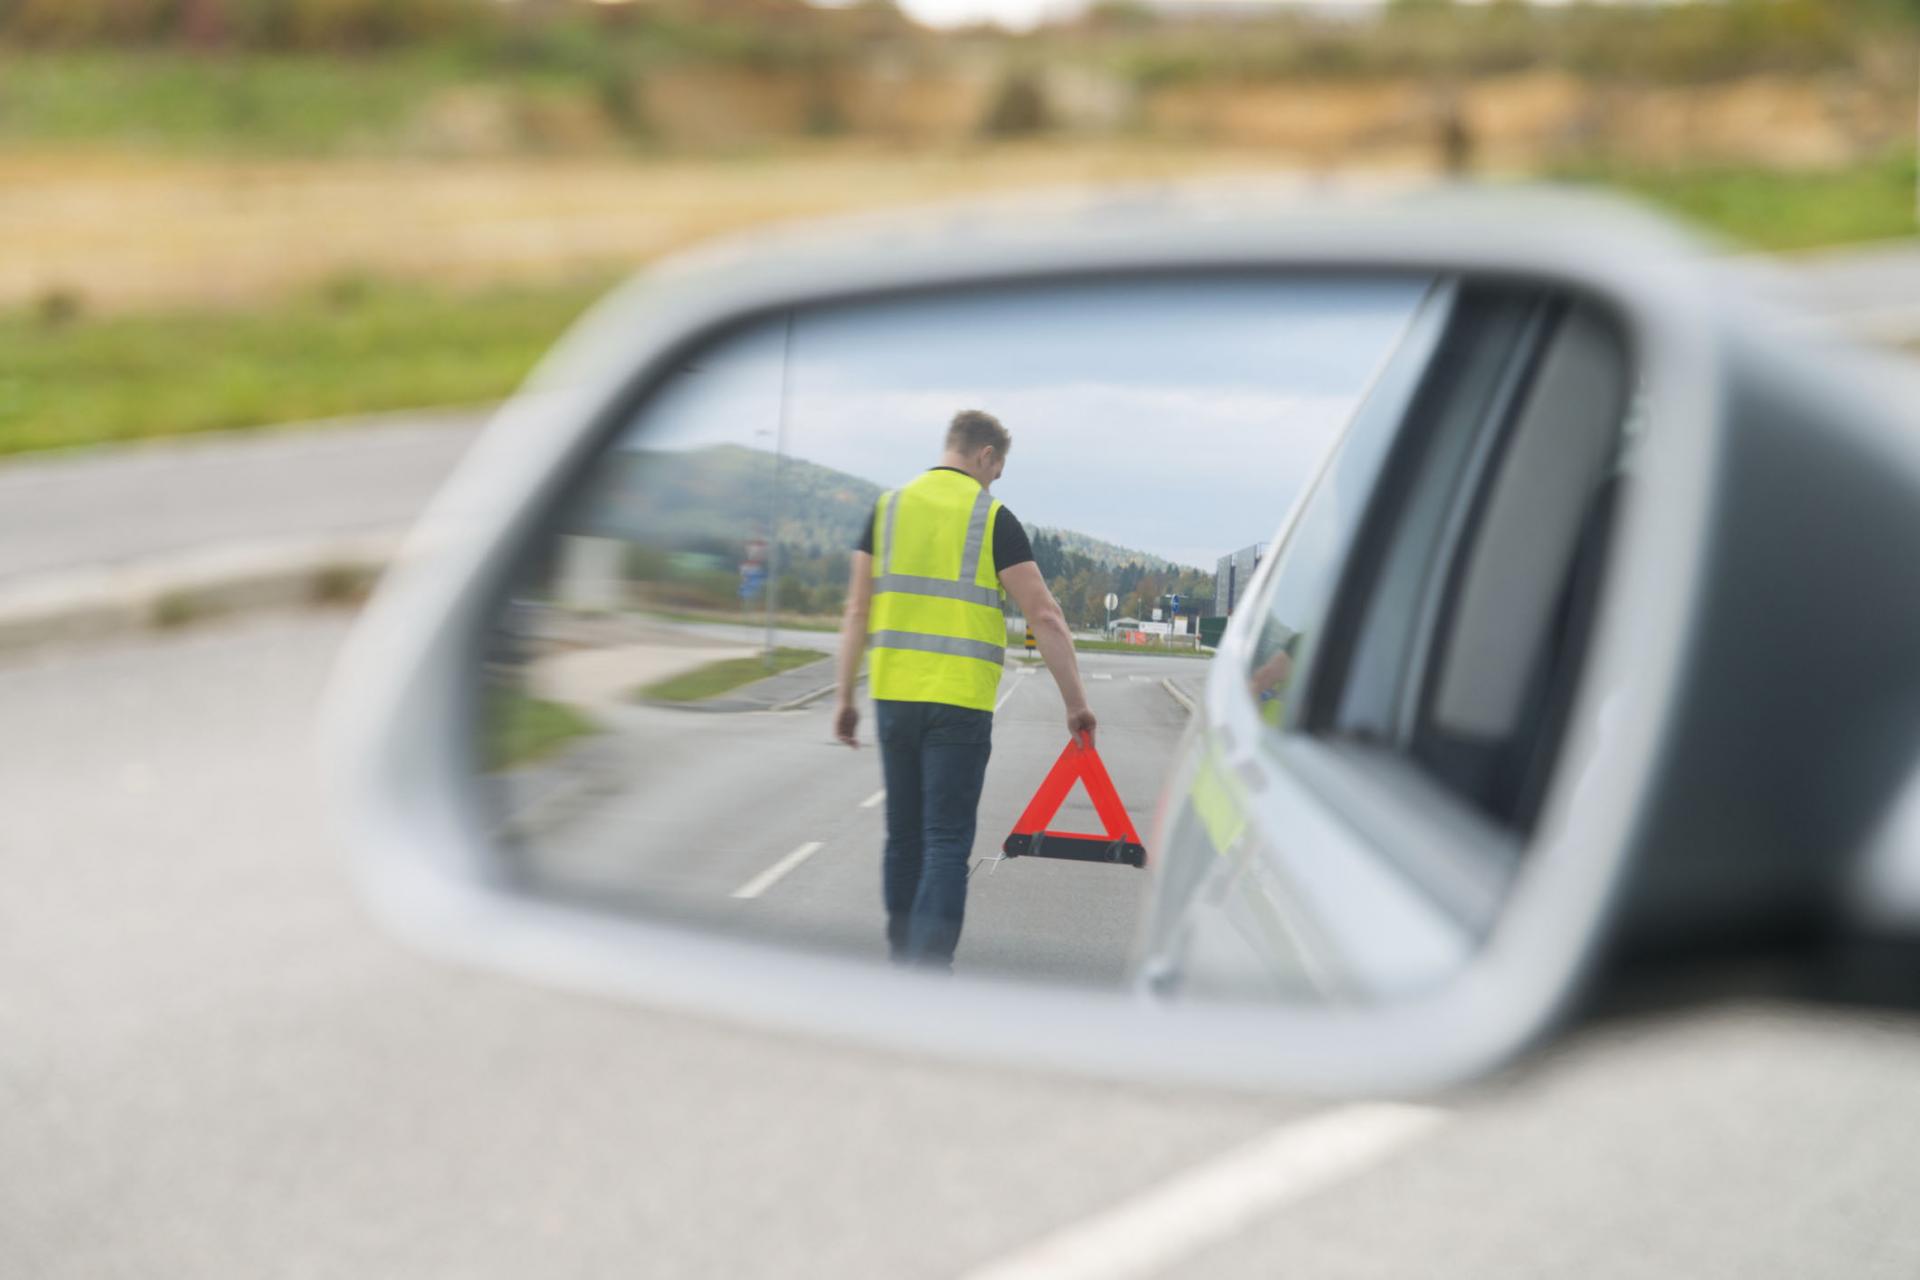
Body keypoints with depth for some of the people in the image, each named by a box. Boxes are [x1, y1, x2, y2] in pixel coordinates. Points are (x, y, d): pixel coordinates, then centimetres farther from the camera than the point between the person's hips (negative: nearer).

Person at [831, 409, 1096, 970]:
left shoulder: (889, 508, 7)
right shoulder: (993, 518, -4)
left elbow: (858, 613, 6)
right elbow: (1045, 617, -7)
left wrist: (846, 699, 11)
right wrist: (1075, 703, 0)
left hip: (893, 694, 4)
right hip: (960, 701, -4)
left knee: (904, 838, 16)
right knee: (947, 844, -3)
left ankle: (903, 964, 24)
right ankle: (929, 971, -12)